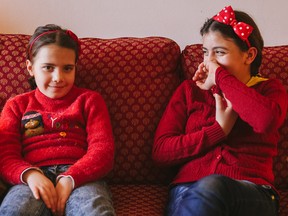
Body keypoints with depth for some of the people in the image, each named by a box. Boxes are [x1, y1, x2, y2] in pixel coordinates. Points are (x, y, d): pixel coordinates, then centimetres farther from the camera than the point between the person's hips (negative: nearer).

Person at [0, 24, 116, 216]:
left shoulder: (89, 100, 21)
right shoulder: (17, 105, 24)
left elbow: (103, 151, 6)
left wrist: (70, 179, -14)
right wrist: (29, 174, -14)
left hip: (81, 177, -1)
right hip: (35, 178, 1)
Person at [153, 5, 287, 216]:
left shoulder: (269, 89, 15)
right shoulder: (190, 89, 18)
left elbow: (266, 120, -13)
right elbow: (161, 150, 6)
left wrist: (220, 77, -2)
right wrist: (219, 129, -3)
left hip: (252, 193, -1)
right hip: (190, 189, 1)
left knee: (210, 187, -36)